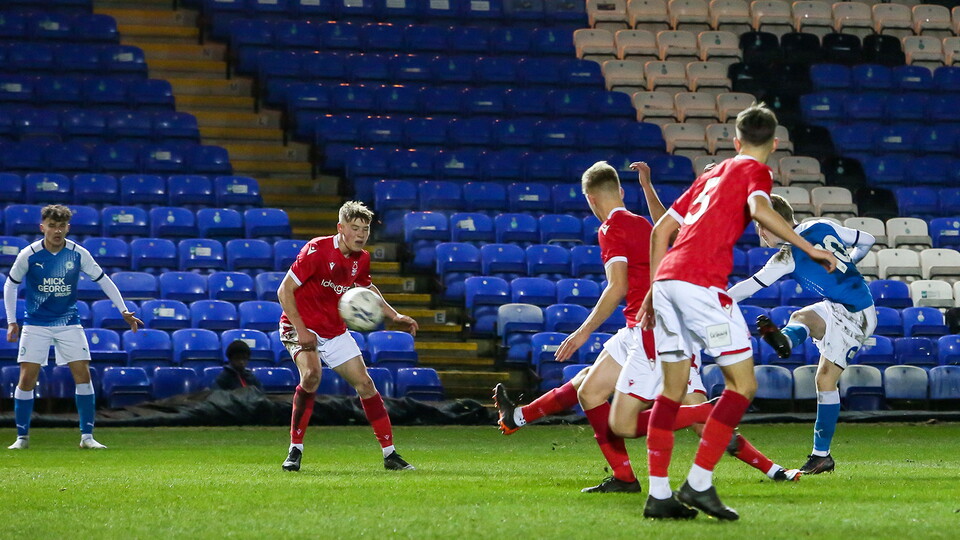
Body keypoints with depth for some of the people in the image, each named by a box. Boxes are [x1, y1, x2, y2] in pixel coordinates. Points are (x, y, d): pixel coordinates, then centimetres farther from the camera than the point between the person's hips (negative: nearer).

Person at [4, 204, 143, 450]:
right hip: (36, 325, -1)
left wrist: (124, 310, -5)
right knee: (27, 379, -7)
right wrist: (11, 321, -1)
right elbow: (10, 285, 4)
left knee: (83, 375, -8)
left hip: (69, 323, 1)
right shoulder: (28, 255, -10)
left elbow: (103, 280, 2)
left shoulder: (78, 254, -8)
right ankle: (22, 437, 5)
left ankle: (87, 436, 1)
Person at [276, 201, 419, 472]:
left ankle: (390, 454, 10)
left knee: (364, 383, 1)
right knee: (311, 374, -31)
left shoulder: (361, 259, -1)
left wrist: (394, 316, 10)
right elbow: (285, 290, -19)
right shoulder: (317, 250, -21)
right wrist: (301, 330, -26)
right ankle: (295, 450, -19)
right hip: (301, 326, -6)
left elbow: (367, 287, 22)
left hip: (335, 331, 6)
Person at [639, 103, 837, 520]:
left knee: (672, 389, 11)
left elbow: (662, 229, 27)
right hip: (701, 282, -8)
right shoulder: (755, 171, 6)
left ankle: (658, 494, 8)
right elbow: (759, 210, -17)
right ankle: (699, 483, -9)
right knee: (743, 383, -1)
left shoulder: (712, 174, 27)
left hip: (667, 277, 8)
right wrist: (810, 249, -14)